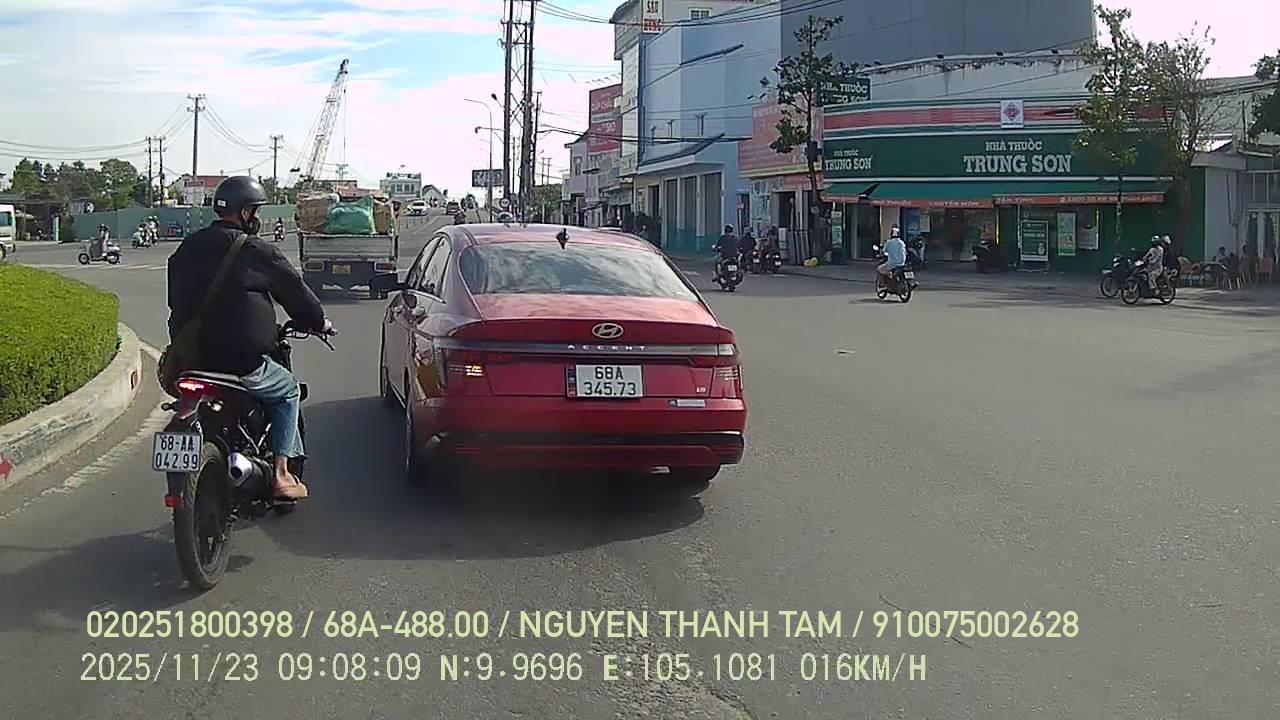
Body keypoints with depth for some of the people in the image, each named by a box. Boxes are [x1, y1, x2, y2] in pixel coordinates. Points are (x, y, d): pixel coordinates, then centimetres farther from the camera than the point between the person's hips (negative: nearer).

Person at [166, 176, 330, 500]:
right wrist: (319, 322, 20)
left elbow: (176, 301, 23)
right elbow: (295, 291, 2)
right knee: (288, 391, 19)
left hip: (189, 358, 7)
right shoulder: (257, 251, -8)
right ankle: (281, 473, 11)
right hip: (243, 362, -6)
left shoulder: (186, 249, 12)